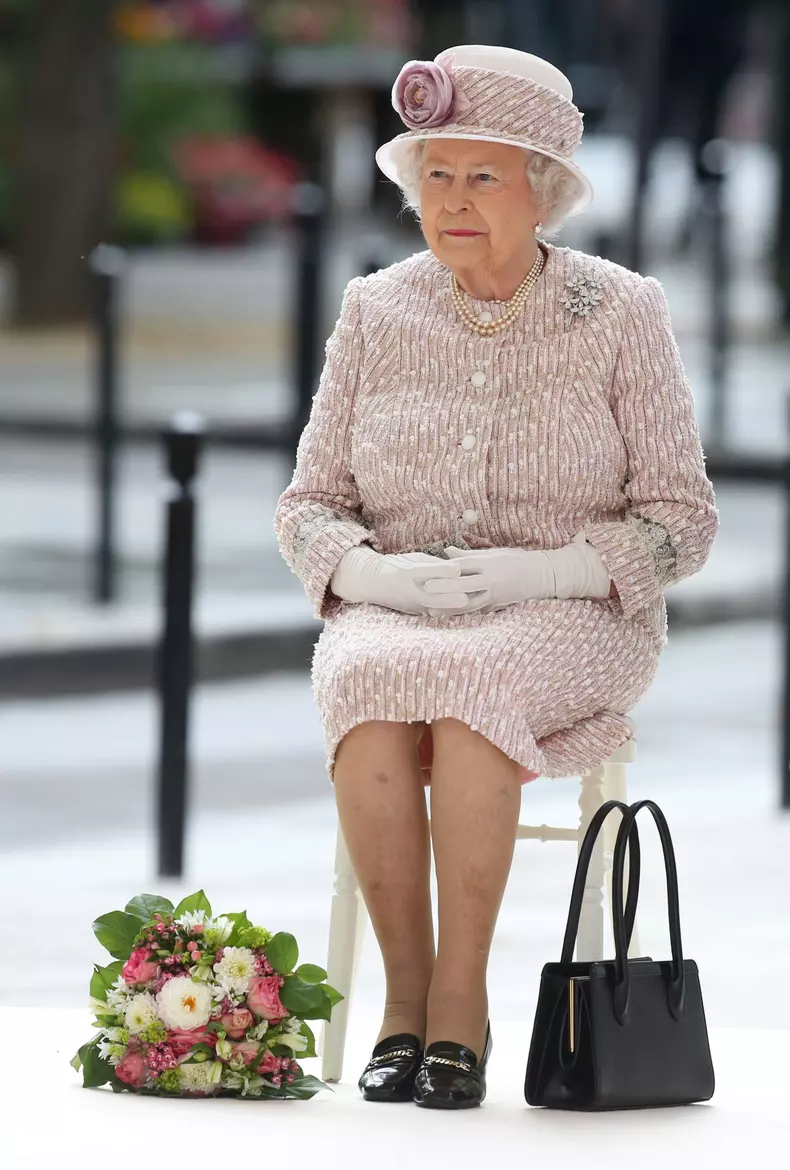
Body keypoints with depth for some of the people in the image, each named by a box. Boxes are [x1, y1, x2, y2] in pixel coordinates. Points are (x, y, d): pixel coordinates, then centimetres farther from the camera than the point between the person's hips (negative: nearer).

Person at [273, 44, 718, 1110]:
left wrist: (544, 569, -17)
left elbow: (680, 520, 0)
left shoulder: (619, 314, 2)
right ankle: (405, 996, -27)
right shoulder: (376, 313, 9)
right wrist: (373, 572, -12)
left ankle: (461, 1002, -30)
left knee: (471, 686, -37)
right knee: (369, 684, -34)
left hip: (571, 623, -2)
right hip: (391, 615, 2)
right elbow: (308, 504, 11)